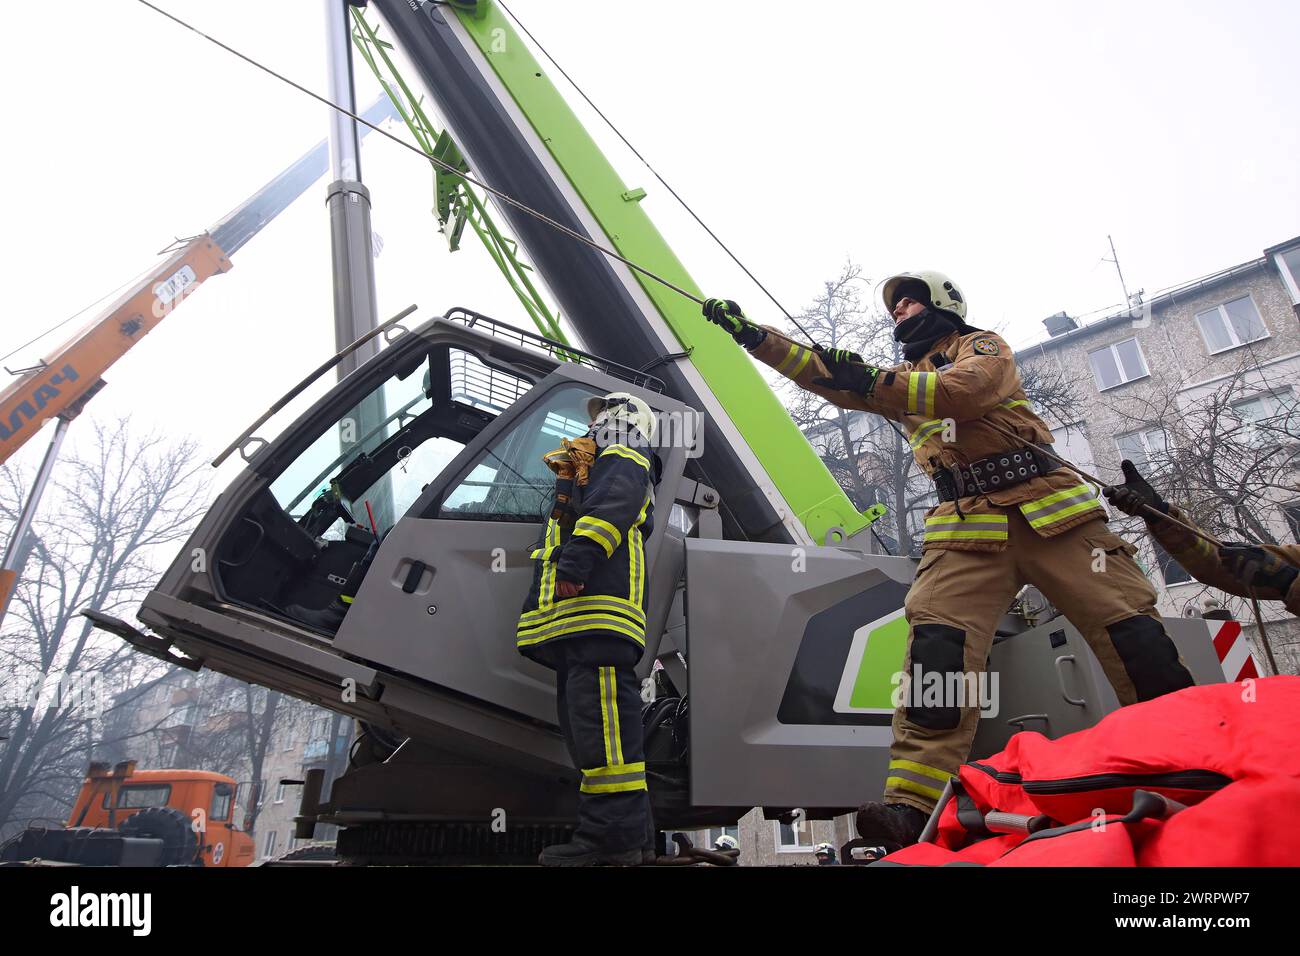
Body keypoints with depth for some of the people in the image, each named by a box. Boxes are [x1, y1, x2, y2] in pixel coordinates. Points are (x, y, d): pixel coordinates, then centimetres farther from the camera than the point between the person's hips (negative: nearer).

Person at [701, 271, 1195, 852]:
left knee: (1126, 623, -9)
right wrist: (750, 334, 15)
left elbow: (966, 389, -10)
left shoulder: (983, 346, 14)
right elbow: (820, 372, 21)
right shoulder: (900, 380, 29)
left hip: (1050, 507, -1)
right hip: (966, 526, 2)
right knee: (936, 640, -20)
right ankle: (912, 803, -29)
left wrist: (874, 384, -18)